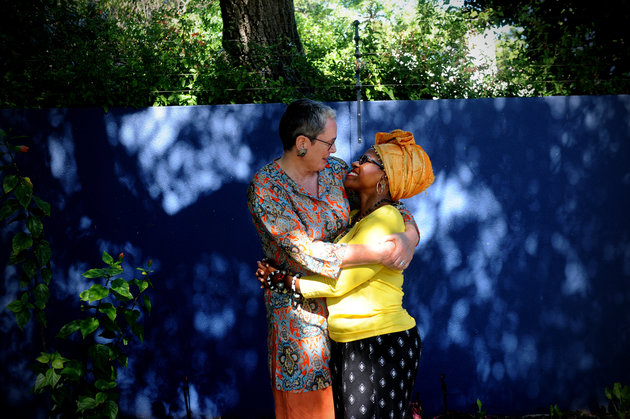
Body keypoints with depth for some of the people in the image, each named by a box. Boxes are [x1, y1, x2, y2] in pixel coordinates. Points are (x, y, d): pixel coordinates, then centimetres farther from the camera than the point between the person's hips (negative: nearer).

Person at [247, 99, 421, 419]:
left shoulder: (335, 170, 3)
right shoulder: (265, 188, -15)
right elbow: (305, 252, -25)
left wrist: (409, 236, -15)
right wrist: (376, 253, -27)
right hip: (300, 311, -5)